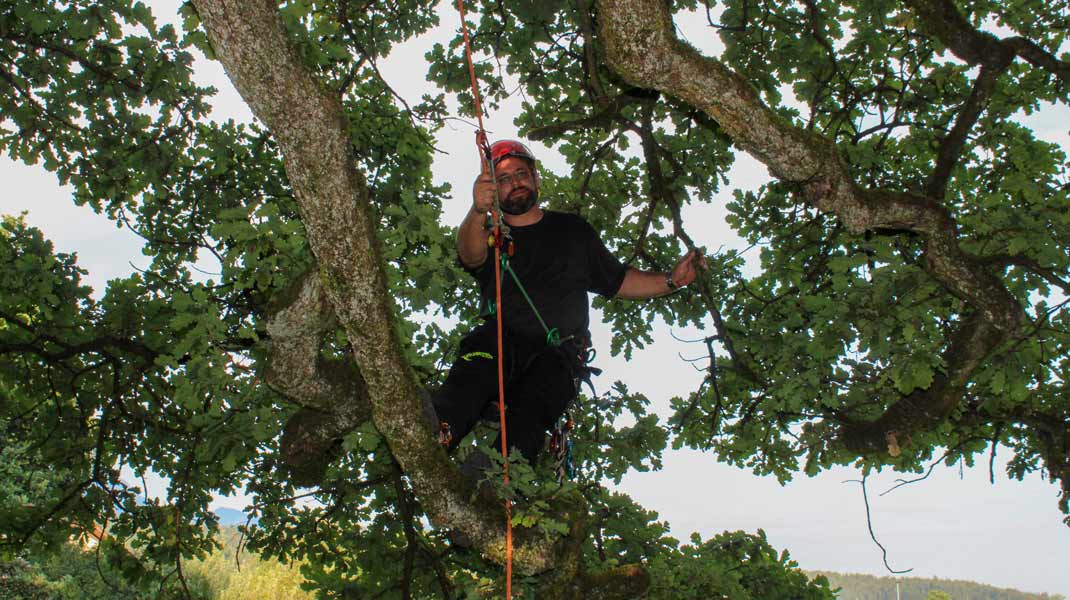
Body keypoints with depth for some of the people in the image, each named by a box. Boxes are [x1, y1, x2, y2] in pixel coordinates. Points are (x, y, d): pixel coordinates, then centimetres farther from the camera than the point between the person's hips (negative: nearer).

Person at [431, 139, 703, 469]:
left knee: (525, 420, -33)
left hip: (559, 353, 0)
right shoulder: (489, 233, 18)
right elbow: (471, 255, -9)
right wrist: (478, 211, -33)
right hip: (502, 342, 0)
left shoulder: (573, 230, 24)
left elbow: (618, 281, 29)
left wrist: (671, 281, 12)